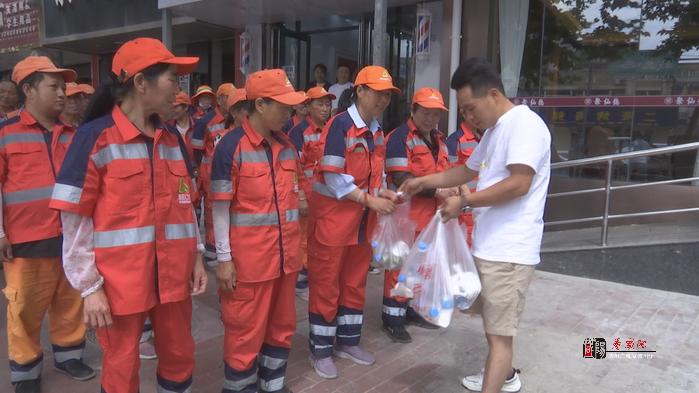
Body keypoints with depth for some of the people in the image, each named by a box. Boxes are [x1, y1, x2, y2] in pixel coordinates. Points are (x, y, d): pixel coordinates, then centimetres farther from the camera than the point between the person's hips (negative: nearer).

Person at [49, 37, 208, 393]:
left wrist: (196, 255, 8)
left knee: (179, 357, 18)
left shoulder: (172, 139, 7)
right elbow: (74, 219, -10)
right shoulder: (95, 138, -10)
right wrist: (89, 286, -11)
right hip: (119, 281, -5)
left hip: (173, 275, 5)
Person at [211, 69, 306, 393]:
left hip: (284, 256, 7)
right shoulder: (231, 146, -12)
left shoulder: (287, 146, 7)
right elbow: (220, 207, -11)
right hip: (248, 258, -6)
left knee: (281, 327, 18)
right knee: (246, 332, 7)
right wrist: (224, 259, -12)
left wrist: (294, 246, 14)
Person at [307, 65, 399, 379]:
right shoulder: (340, 125, -16)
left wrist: (383, 192, -4)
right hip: (332, 215, -8)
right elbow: (333, 177, -21)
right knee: (326, 284, 4)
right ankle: (320, 350, 19)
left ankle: (347, 341, 32)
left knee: (355, 281, 16)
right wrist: (370, 200, -20)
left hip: (363, 218, 8)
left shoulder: (377, 131, 9)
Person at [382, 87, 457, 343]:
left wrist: (452, 191, 3)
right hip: (406, 215, -8)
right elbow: (401, 179, -18)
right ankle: (392, 317, 12)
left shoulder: (439, 140, 16)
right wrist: (436, 191, -19)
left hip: (432, 215, 8)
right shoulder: (399, 138, -10)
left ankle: (414, 309, 32)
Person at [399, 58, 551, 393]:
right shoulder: (494, 131, 15)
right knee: (492, 322, 24)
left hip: (509, 250, -10)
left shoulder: (524, 124, -15)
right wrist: (424, 181, 20)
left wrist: (465, 202, -17)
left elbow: (518, 184, -25)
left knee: (499, 334, -5)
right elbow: (469, 170, 27)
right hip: (488, 245, 10)